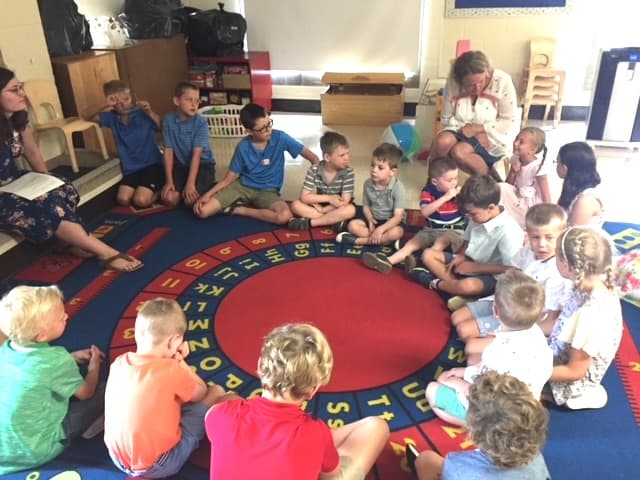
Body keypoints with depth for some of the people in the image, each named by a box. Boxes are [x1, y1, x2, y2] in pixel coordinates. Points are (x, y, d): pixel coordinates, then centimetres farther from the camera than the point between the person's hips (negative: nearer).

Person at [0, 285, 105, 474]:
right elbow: (85, 393, -6)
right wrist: (94, 366, 11)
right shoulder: (57, 360, -25)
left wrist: (72, 357, 13)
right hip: (33, 452, -7)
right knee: (103, 391, -5)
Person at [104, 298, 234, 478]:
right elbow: (200, 393, -4)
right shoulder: (171, 370, -23)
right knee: (216, 392, 0)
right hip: (156, 466, -6)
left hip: (118, 459, 7)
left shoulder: (119, 363, -6)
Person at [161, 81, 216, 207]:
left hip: (203, 164, -3)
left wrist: (190, 183, -25)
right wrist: (169, 181, -12)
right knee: (169, 199, -17)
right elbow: (168, 151, -7)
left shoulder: (201, 122, -17)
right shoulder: (168, 120, -8)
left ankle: (208, 186, 8)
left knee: (190, 200, -22)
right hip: (181, 164, 3)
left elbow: (196, 154, -21)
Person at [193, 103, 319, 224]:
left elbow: (312, 157, -9)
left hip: (267, 191, 0)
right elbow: (230, 178, -3)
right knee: (202, 210, -17)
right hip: (242, 186, 0)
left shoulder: (280, 138, -14)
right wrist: (208, 194, -16)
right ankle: (245, 203, 3)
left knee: (284, 216, -35)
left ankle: (239, 209, -12)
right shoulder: (243, 147, -11)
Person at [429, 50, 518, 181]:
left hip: (494, 138, -3)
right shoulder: (453, 83, -13)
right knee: (442, 141, -29)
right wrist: (471, 131, -18)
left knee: (459, 152, -30)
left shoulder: (502, 81, -18)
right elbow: (446, 118, -6)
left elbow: (509, 123, -13)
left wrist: (477, 128, -22)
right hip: (463, 132, 3)